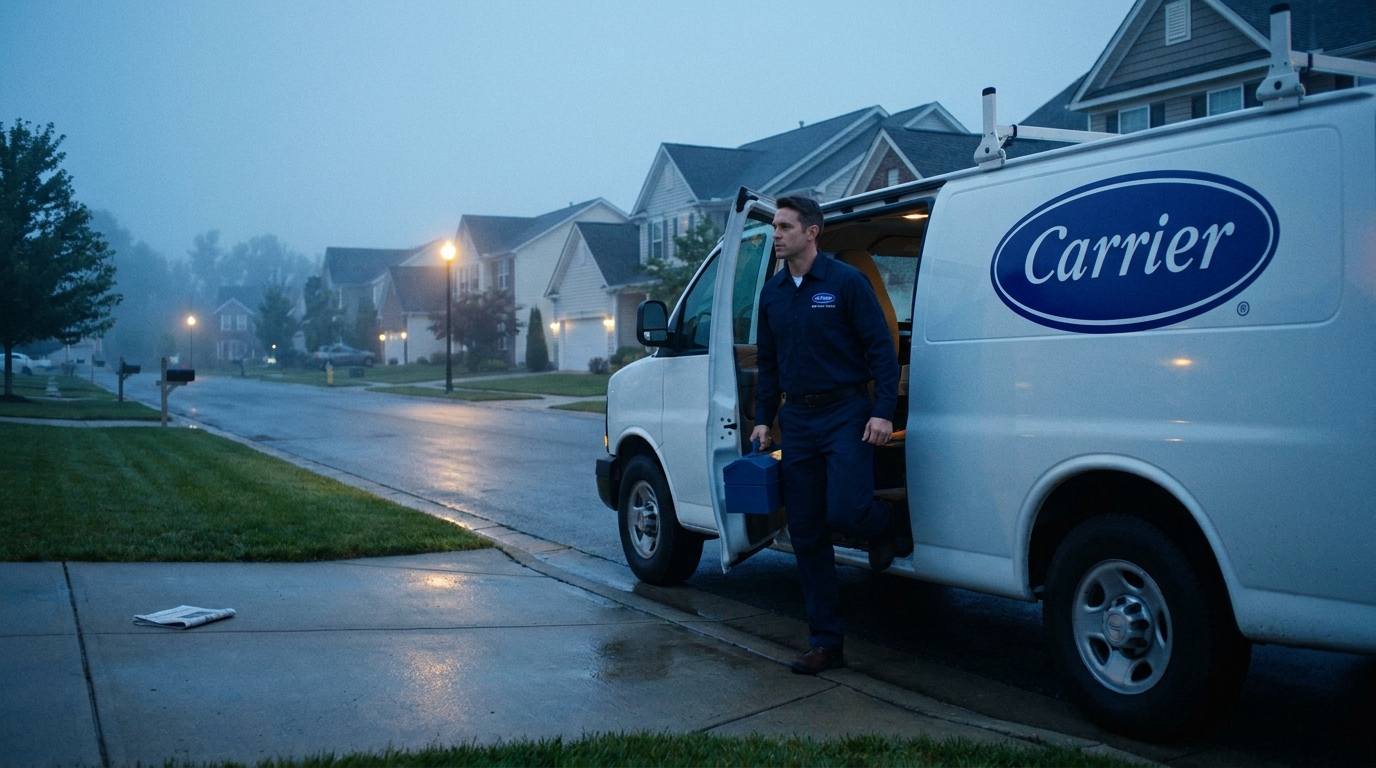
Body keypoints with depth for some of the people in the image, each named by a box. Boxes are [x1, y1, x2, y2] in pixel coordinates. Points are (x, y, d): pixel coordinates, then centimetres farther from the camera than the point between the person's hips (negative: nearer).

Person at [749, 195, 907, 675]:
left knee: (844, 512, -20)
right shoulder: (772, 293, 11)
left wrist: (882, 412, -16)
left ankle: (883, 527, 19)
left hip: (845, 414, -5)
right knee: (806, 534, 4)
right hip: (797, 419, 6)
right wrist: (763, 418, 13)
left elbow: (881, 349, -8)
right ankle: (826, 644, 12)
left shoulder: (845, 282, -6)